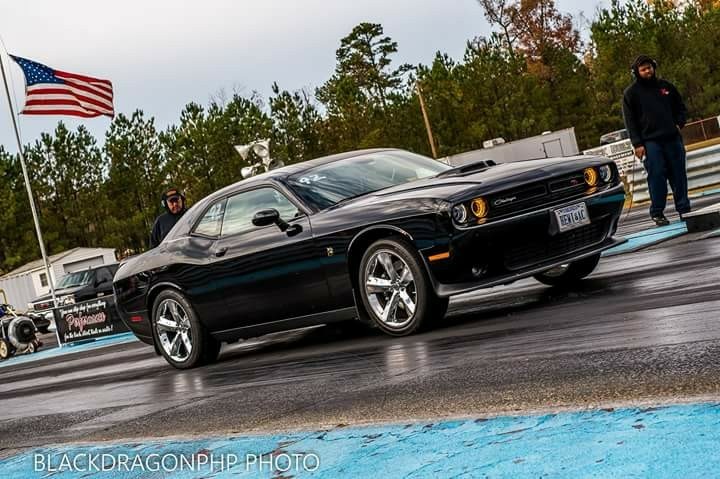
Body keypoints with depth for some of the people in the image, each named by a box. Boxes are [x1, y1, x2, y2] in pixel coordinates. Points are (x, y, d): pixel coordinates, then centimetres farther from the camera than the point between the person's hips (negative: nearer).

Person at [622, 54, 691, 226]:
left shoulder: (665, 85, 13)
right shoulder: (631, 93, 2)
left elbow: (680, 107, 22)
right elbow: (630, 121, -2)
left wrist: (679, 123, 3)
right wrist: (637, 144, -9)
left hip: (673, 138, 4)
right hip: (650, 141, -4)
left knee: (679, 174, 5)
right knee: (657, 176, -9)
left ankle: (684, 209, 14)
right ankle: (657, 213, -3)